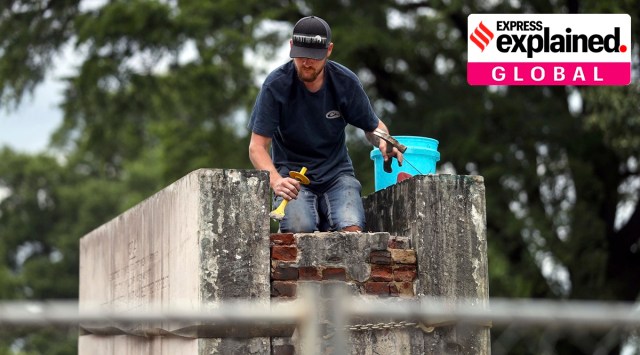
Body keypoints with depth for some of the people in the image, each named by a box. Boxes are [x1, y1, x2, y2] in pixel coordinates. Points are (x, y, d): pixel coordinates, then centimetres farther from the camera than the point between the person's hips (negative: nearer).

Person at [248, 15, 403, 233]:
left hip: (336, 172, 2)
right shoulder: (276, 85, -11)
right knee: (298, 230, -30)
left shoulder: (346, 82, -4)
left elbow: (373, 126, 11)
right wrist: (276, 181, -31)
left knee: (352, 230, -26)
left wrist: (384, 143, -14)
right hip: (292, 173, -1)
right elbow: (257, 147, -12)